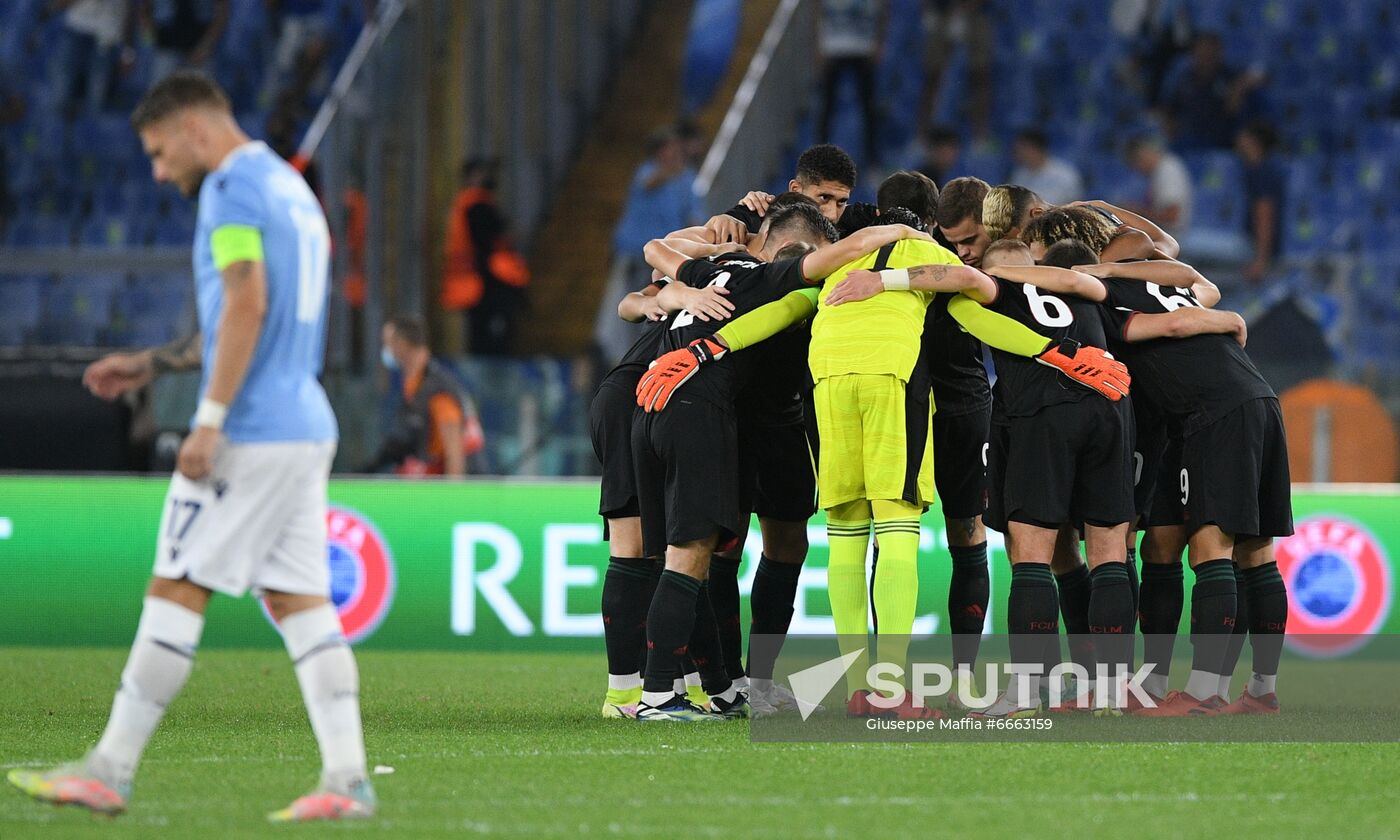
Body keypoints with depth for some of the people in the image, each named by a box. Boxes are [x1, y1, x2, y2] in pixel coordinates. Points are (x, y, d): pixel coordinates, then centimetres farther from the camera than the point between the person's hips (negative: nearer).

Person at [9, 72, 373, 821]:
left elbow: (247, 303, -19)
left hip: (250, 429, -9)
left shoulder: (231, 188, -8)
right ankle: (346, 779, -3)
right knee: (299, 601, 5)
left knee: (176, 591, -5)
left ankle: (109, 772, -3)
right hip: (306, 427, 9)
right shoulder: (292, 189, 21)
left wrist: (209, 420, -21)